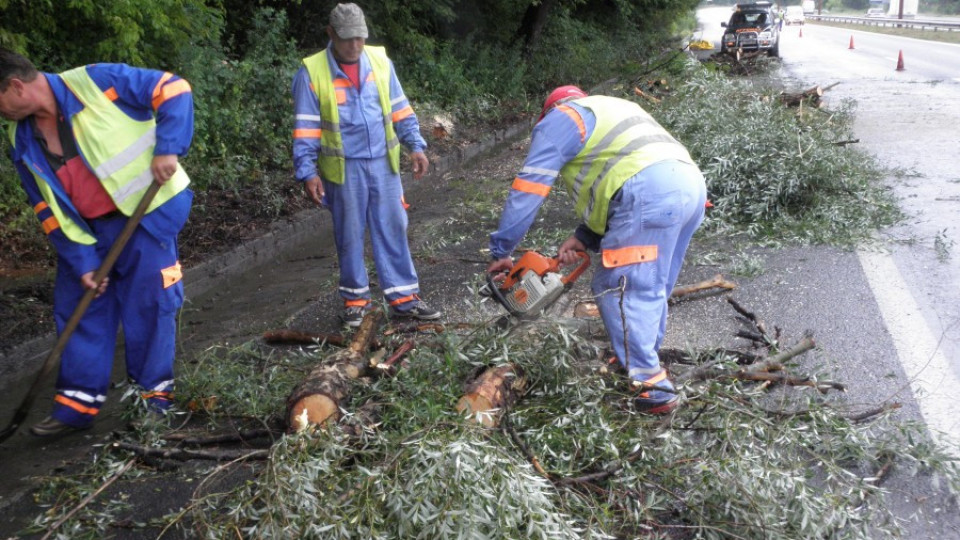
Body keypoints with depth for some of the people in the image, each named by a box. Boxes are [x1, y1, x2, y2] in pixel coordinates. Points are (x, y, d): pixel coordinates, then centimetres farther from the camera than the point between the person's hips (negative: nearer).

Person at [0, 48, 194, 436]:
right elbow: (49, 210, 4)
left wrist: (168, 148, -26)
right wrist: (80, 260, -3)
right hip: (89, 229, 7)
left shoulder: (95, 83, -17)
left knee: (148, 307, -1)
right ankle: (77, 404, 21)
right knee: (77, 311, 9)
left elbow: (173, 90, -16)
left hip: (146, 214, -6)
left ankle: (155, 394, 16)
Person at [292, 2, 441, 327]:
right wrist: (307, 172, -14)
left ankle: (403, 298, 14)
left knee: (393, 230, 6)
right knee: (349, 236, 8)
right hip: (344, 169, -3)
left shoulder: (380, 61, 3)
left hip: (383, 164, 3)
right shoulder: (312, 72, -8)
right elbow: (306, 128, -8)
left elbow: (399, 109, 9)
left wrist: (416, 146, 2)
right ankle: (355, 299, 23)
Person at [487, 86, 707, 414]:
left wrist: (501, 251, 12)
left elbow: (528, 188, 7)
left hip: (651, 193, -9)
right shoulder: (613, 110, 38)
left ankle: (651, 387, -8)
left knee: (619, 291, -5)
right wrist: (585, 238, 24)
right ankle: (643, 363, 26)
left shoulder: (560, 119, 14)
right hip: (690, 183, 9)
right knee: (651, 288, 18)